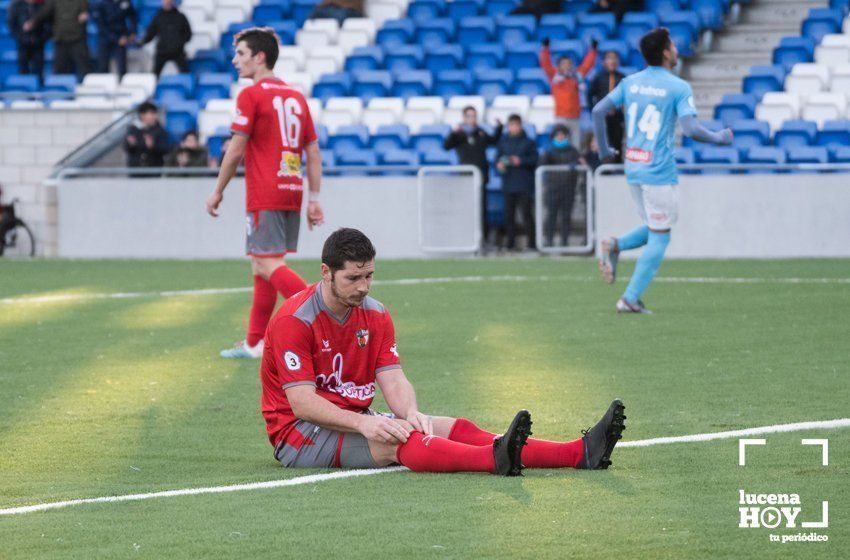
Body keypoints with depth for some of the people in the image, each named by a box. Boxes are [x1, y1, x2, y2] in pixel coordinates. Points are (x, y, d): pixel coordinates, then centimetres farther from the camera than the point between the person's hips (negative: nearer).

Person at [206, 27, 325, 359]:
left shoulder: (251, 95, -8)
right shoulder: (296, 97, 14)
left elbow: (236, 150, -10)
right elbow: (313, 152, 12)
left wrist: (218, 192, 0)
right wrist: (314, 199, 12)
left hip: (264, 197, -8)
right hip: (291, 192, 8)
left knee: (268, 265, -11)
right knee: (261, 268, 14)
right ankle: (255, 342, 17)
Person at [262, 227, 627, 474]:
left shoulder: (375, 315, 8)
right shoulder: (294, 321, -15)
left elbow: (393, 380, -1)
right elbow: (302, 402, -21)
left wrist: (411, 412, -24)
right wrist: (362, 423, -34)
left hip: (355, 419, 7)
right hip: (300, 434, -7)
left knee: (456, 429, -14)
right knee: (398, 441, -34)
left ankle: (581, 453, -30)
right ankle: (498, 460, -61)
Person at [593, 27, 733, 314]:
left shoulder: (630, 83, 7)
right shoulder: (678, 87, -10)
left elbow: (598, 111, 5)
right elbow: (691, 129, -19)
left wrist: (604, 149, 17)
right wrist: (719, 138, -1)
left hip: (632, 169, 6)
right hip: (659, 172, -6)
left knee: (653, 230, 22)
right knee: (659, 238, 3)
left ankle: (615, 246, -4)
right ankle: (630, 299, -3)